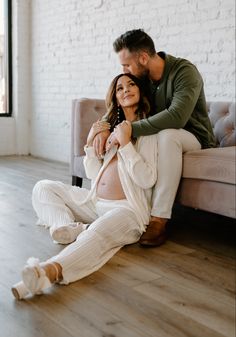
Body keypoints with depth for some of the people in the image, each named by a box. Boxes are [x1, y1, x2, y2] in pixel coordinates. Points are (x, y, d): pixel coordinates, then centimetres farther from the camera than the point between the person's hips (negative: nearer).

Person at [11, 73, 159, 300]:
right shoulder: (112, 126, 18)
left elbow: (147, 180, -14)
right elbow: (94, 175, 15)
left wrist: (125, 143, -18)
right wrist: (91, 142, 1)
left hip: (127, 207, -8)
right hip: (94, 202, 8)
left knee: (100, 230, -39)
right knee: (43, 188, 4)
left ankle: (52, 269, -64)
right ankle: (69, 227, -24)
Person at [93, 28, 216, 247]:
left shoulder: (185, 72, -23)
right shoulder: (140, 76, -2)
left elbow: (176, 116, -38)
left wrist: (130, 129, -39)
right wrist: (104, 128, -23)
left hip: (193, 138, -6)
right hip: (160, 136, 7)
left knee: (167, 135, -38)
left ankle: (159, 220, -37)